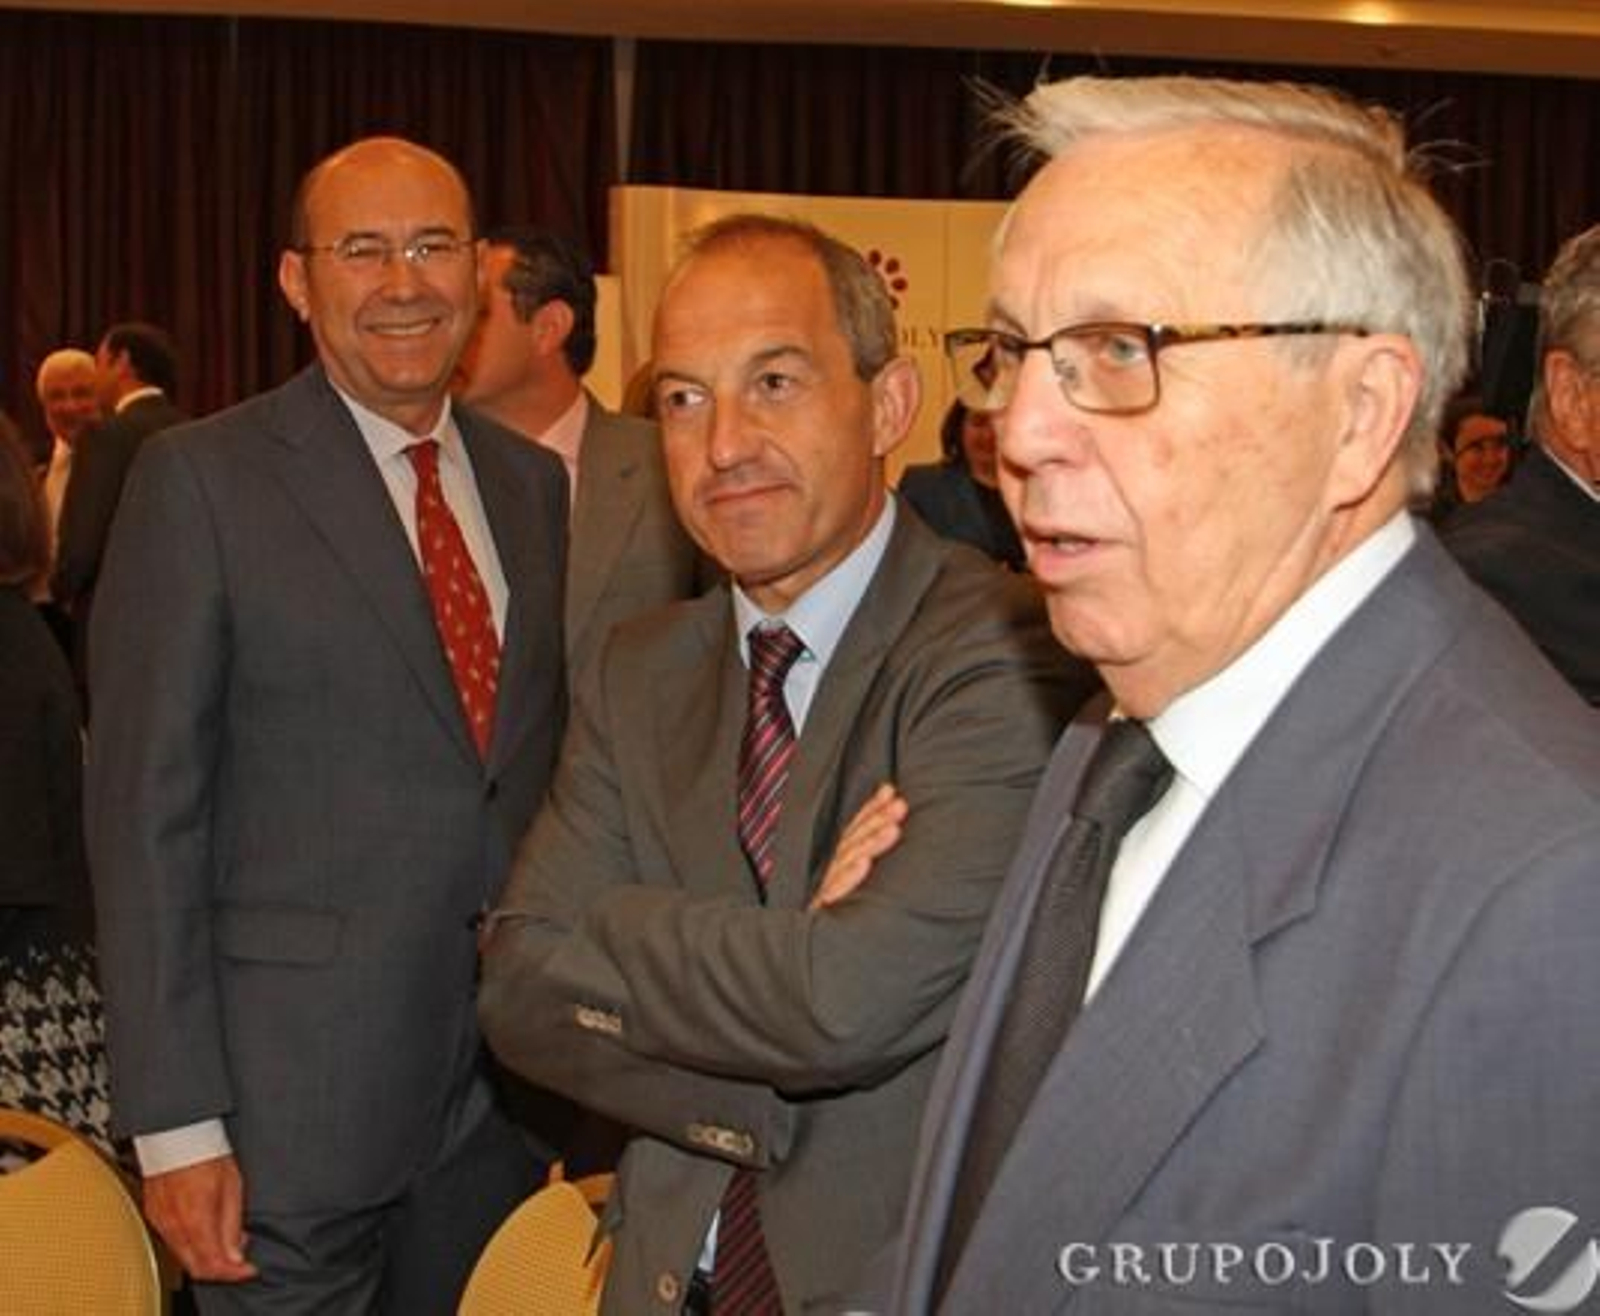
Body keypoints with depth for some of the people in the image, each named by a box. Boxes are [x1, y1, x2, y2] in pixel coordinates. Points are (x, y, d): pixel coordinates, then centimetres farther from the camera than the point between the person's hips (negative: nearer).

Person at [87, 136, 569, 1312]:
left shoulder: (532, 482, 9)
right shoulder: (201, 479, -7)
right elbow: (144, 809, -9)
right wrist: (175, 1118, -13)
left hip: (506, 1080, 5)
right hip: (292, 1098, -5)